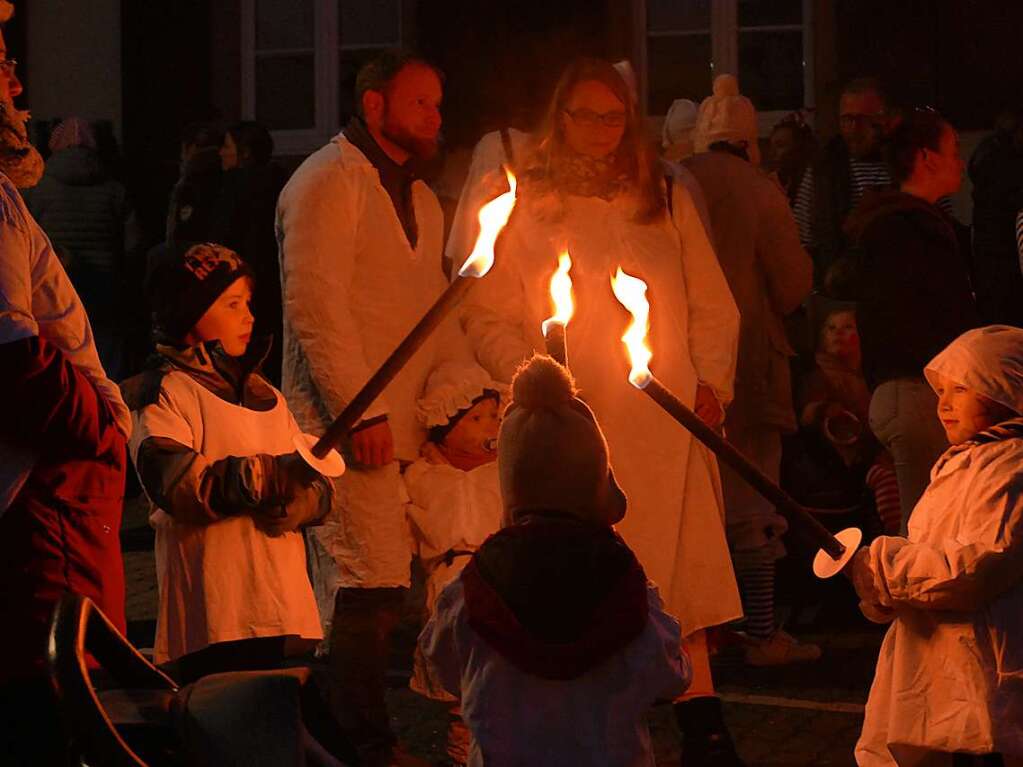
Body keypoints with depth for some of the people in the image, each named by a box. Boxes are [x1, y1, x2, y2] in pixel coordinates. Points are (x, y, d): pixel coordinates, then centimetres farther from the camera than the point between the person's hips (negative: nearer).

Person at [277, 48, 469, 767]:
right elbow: (315, 307, -15)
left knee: (388, 587, 3)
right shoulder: (328, 182, -6)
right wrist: (363, 411, -18)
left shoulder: (421, 199, 21)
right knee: (370, 588, -11)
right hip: (346, 425, -8)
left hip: (409, 427, 8)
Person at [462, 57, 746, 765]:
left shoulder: (666, 200, 17)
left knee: (679, 574, -7)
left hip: (665, 420, 1)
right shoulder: (522, 204, 9)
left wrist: (711, 380, 5)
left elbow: (712, 305, 19)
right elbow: (488, 320, 8)